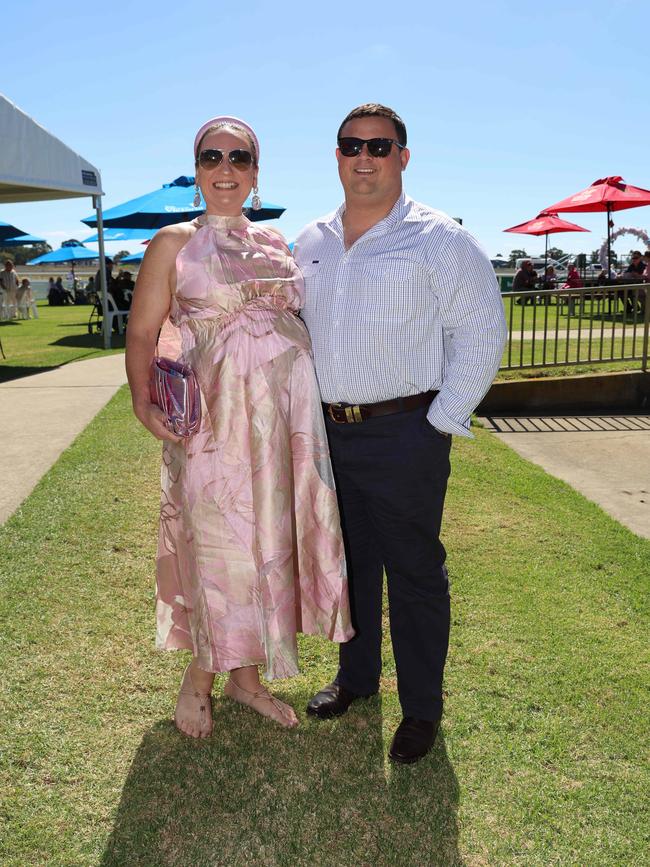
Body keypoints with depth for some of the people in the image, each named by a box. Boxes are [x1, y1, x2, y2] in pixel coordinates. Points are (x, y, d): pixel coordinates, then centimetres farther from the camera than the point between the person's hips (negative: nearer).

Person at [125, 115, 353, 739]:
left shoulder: (276, 242, 15)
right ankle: (199, 673, 27)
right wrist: (144, 400, -19)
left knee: (271, 540, 9)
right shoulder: (174, 243, 2)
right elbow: (141, 334, -3)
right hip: (214, 414, -4)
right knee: (218, 542, 1)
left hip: (287, 414, 5)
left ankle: (245, 676, 28)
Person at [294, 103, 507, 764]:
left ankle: (422, 708, 23)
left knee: (414, 573, 5)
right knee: (347, 561, 18)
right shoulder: (309, 245, 11)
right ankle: (355, 675, 38)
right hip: (328, 432, 6)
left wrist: (441, 421, -12)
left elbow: (483, 333, -8)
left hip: (404, 434, -5)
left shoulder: (438, 239, -7)